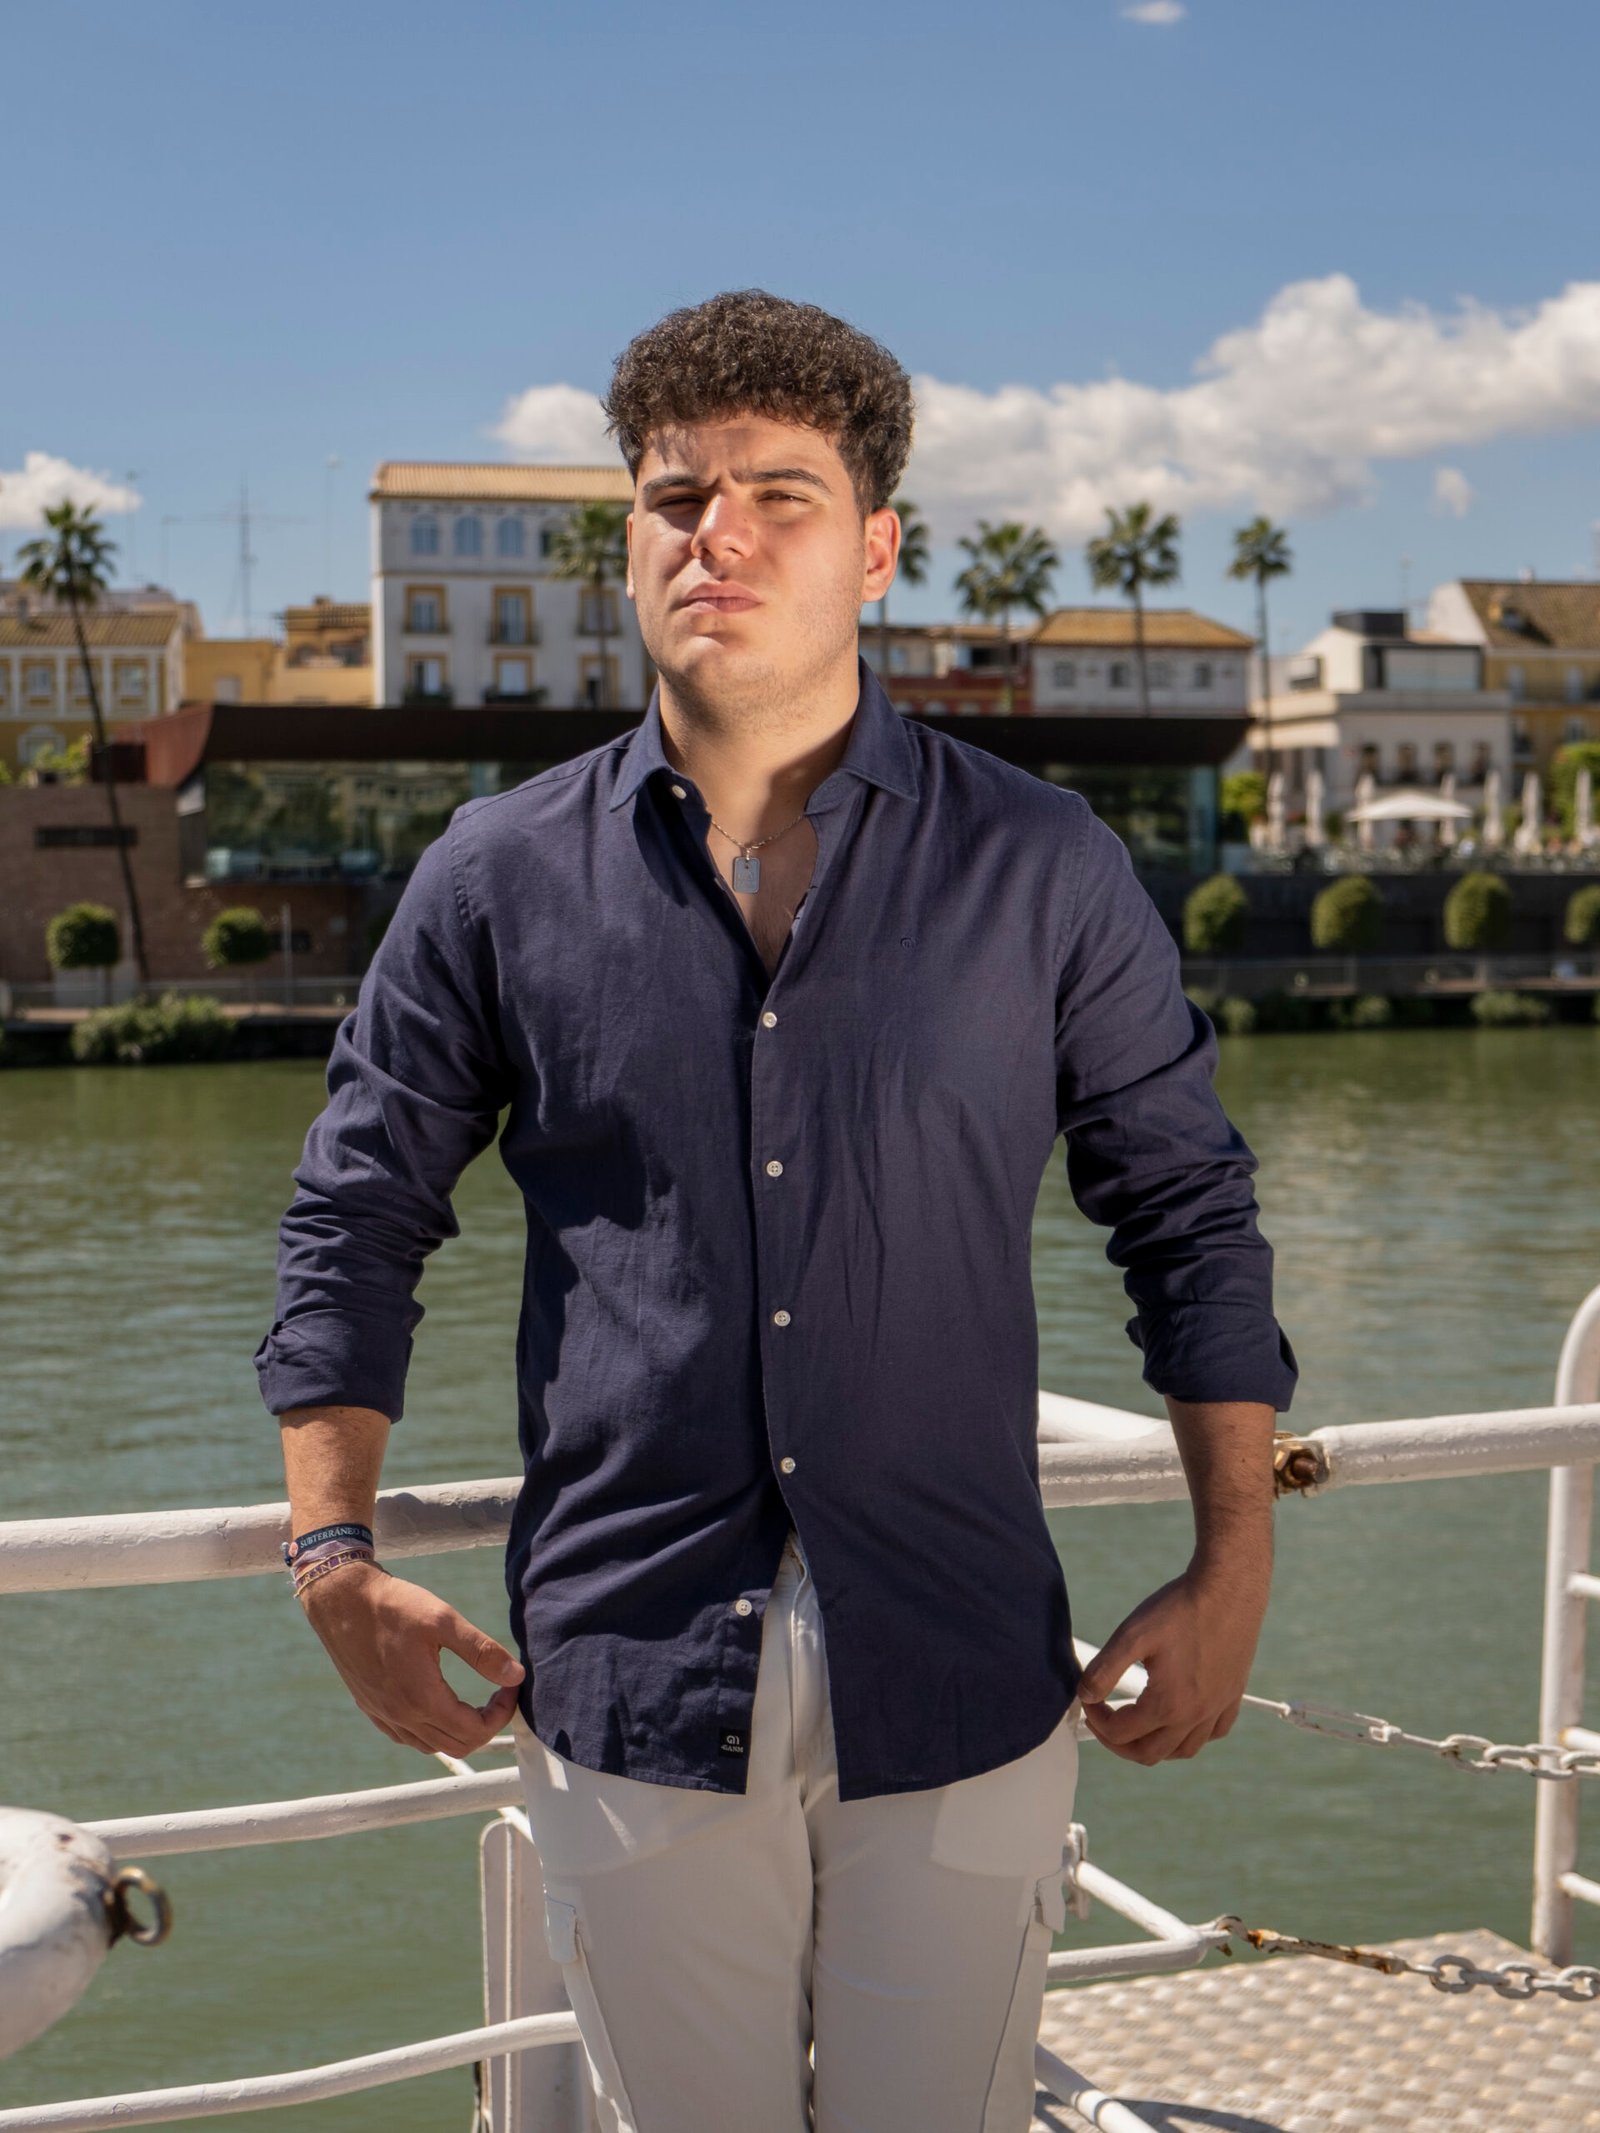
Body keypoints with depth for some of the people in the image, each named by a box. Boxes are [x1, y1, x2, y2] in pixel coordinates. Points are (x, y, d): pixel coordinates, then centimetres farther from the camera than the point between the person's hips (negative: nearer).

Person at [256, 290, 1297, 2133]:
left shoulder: (1043, 873, 0)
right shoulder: (500, 877, 2)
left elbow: (1189, 1215, 7)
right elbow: (355, 1220, 10)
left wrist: (1233, 1572, 2)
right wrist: (335, 1561, 2)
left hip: (960, 1692, 0)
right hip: (629, 1683, 1)